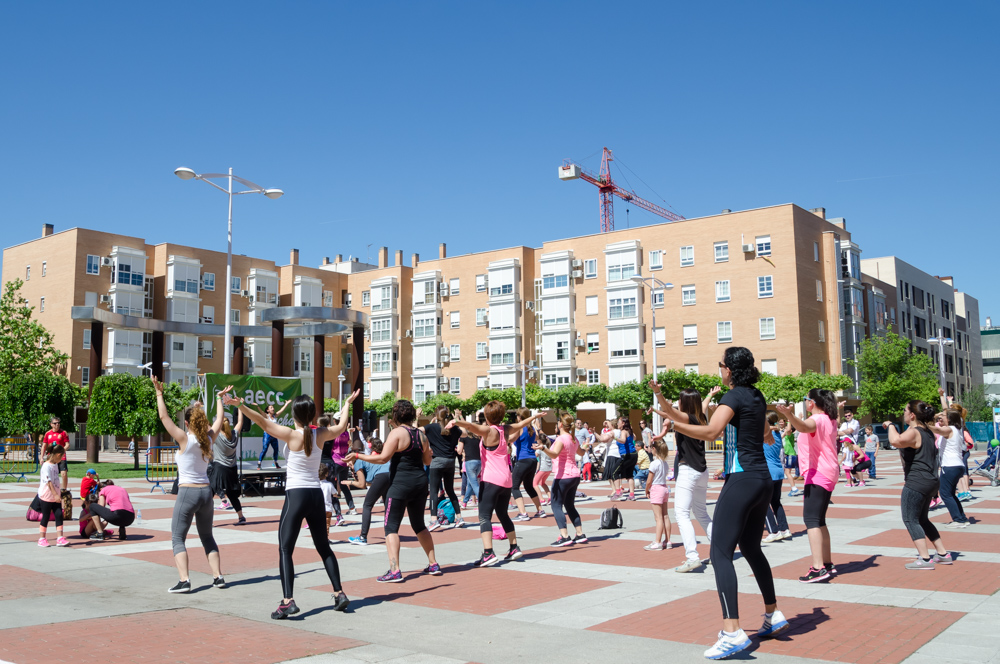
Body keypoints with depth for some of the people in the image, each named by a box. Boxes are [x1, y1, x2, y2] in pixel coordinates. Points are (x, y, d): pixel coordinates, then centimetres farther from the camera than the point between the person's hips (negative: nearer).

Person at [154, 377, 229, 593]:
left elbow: (164, 417, -10)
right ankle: (218, 577, 13)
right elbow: (219, 419, 19)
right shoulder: (208, 439, 2)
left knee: (177, 538, 2)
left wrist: (159, 393, -4)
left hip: (187, 492, -5)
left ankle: (184, 581, -11)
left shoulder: (184, 439, -11)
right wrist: (220, 398, 31)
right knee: (207, 537, 18)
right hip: (206, 492, 5)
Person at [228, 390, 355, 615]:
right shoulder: (320, 434, 3)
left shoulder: (292, 435, -11)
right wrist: (347, 404, 37)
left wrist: (241, 405, -21)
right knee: (324, 547, 17)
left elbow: (263, 422, -18)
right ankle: (339, 594, 18)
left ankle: (288, 600, -14)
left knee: (285, 549, -3)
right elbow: (341, 427, 22)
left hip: (295, 495, -5)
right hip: (316, 495, 5)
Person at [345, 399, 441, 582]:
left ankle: (394, 571, -12)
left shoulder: (397, 432, -10)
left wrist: (357, 456, -11)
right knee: (419, 525, 20)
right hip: (420, 482, 7)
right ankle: (433, 564, 23)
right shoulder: (420, 433, 9)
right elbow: (427, 461, 16)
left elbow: (383, 458, -18)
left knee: (391, 527, -3)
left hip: (400, 484, -7)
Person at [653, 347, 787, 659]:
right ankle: (773, 615, 32)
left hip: (741, 480, -9)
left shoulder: (734, 396, -11)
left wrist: (674, 424, -33)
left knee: (720, 553, -11)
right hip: (763, 479, 9)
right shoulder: (757, 396, 14)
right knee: (751, 548, 23)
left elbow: (711, 431, -28)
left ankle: (732, 631, -18)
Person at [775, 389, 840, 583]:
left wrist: (789, 415, -58)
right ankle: (827, 564, 23)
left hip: (817, 474, -11)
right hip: (828, 474, 11)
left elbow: (804, 426, -39)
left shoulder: (818, 419, -14)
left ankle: (818, 568, -24)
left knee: (811, 519, -16)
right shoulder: (829, 420, 17)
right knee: (819, 520, 17)